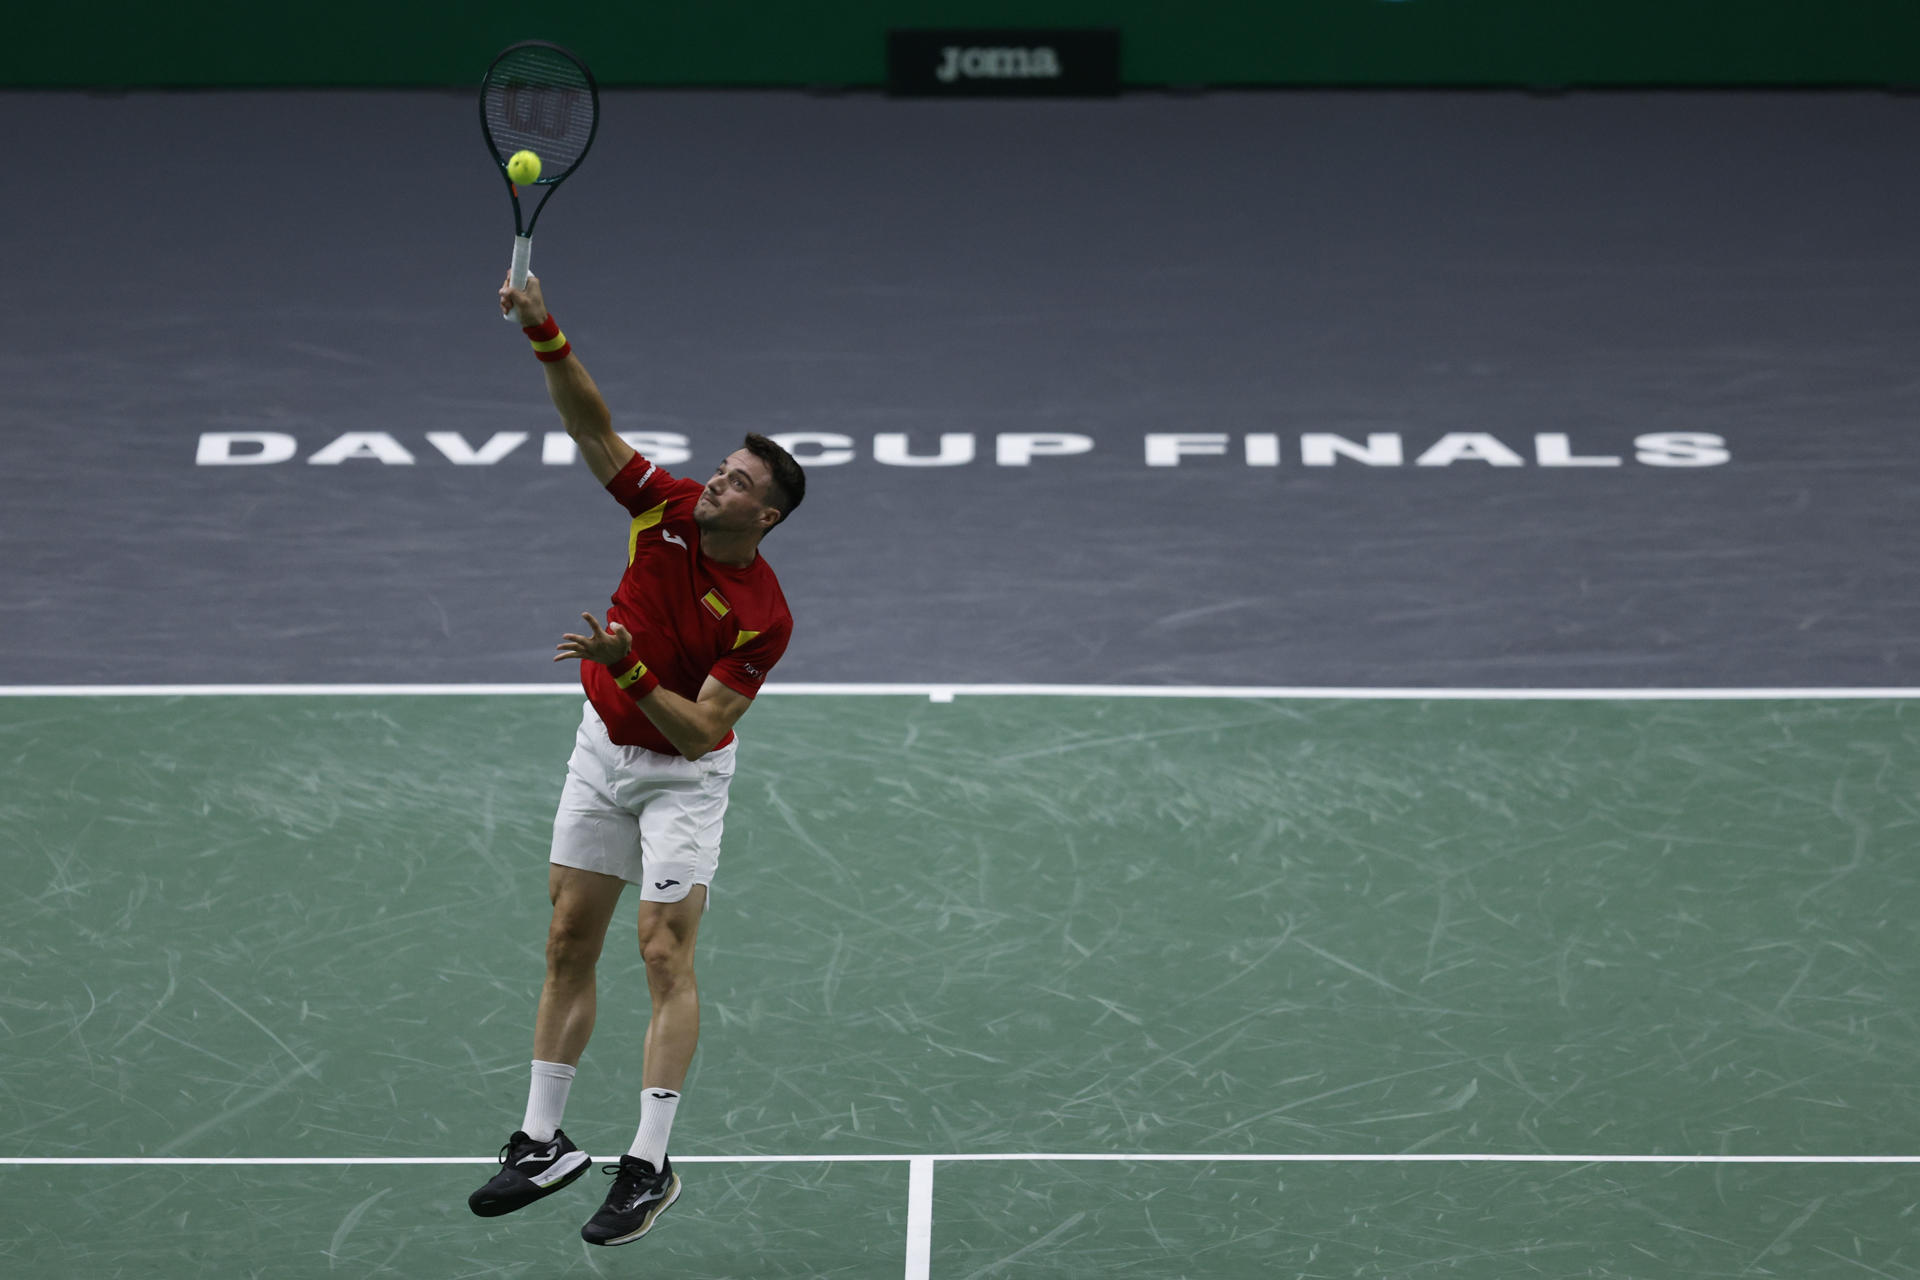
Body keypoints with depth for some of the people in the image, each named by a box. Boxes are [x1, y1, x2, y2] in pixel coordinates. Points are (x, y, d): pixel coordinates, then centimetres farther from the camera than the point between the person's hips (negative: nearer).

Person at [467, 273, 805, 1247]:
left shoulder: (763, 617, -24)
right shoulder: (666, 510, -12)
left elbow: (697, 729, -26)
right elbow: (593, 428, -19)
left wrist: (628, 666, -39)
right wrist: (547, 337, -35)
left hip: (681, 773, -5)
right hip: (601, 751, 5)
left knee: (665, 956, -11)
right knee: (568, 945, 8)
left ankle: (650, 1167, -7)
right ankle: (543, 1144, 16)